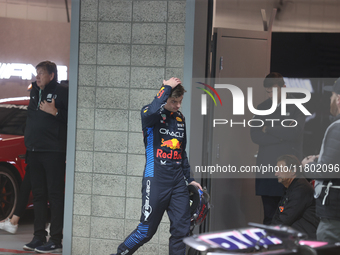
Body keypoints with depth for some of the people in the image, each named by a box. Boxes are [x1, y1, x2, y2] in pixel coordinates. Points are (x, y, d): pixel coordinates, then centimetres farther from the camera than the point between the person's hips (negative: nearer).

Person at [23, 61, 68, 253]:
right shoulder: (35, 92, 17)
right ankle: (39, 237, 15)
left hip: (54, 152, -8)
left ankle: (56, 240, -6)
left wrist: (55, 113, -25)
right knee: (39, 195, 10)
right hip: (34, 151, 8)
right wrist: (29, 141, 17)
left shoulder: (62, 92, -7)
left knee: (55, 195, -6)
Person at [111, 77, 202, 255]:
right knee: (146, 230, -3)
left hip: (177, 180, 6)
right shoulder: (148, 114, -3)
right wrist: (167, 87, -19)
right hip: (156, 179, -6)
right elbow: (152, 111, -31)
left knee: (181, 229, 0)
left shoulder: (180, 118, 16)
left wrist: (189, 179, 23)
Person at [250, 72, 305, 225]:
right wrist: (281, 136, -7)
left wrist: (268, 129, -2)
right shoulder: (262, 108, 14)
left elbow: (294, 132, -13)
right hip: (267, 169, 4)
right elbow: (255, 136, 3)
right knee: (269, 216, 4)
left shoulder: (295, 107, 2)